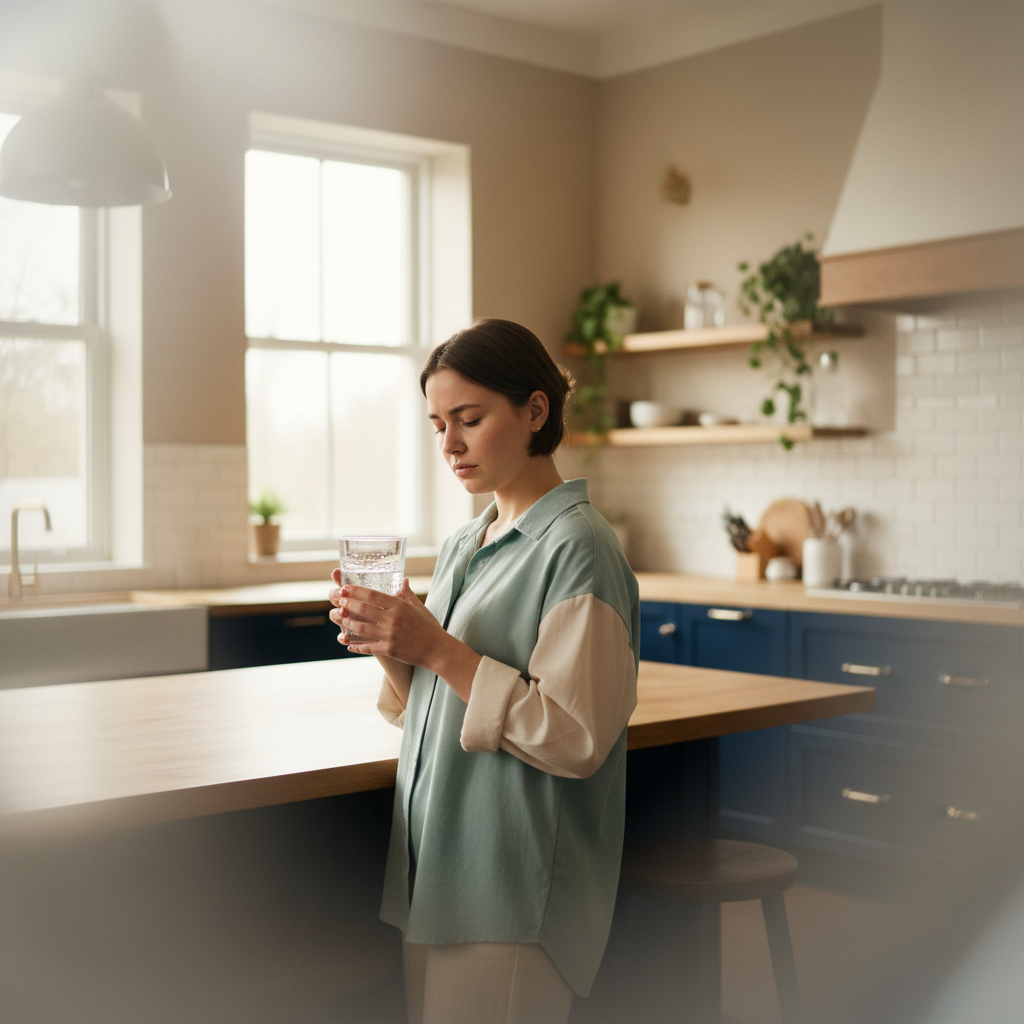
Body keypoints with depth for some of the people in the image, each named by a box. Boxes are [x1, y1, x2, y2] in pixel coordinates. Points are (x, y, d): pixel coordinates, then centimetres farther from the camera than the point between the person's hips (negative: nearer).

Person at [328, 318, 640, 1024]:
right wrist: (393, 648, -2)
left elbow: (576, 738, -19)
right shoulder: (462, 547, 12)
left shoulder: (578, 549, -13)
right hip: (434, 875, 8)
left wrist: (439, 649, -20)